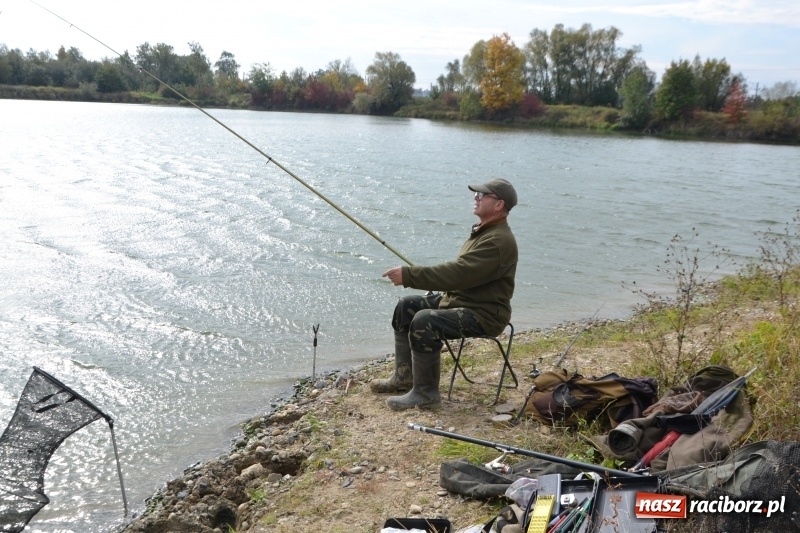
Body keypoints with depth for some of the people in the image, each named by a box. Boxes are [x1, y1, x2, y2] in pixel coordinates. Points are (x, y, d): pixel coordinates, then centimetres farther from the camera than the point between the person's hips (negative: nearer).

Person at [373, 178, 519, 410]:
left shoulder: (499, 241, -23)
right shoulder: (483, 230, 11)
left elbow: (458, 273, -31)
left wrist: (408, 275, -29)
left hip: (484, 313, -11)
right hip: (458, 298, 11)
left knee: (424, 321, -29)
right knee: (407, 307, 6)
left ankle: (425, 392, -15)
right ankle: (403, 376, 12)